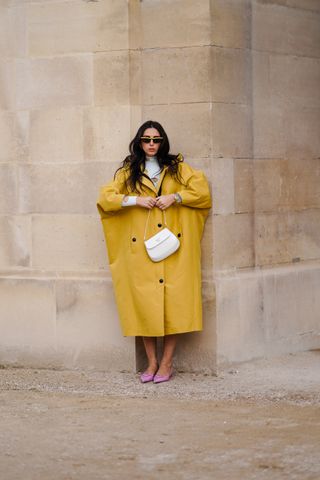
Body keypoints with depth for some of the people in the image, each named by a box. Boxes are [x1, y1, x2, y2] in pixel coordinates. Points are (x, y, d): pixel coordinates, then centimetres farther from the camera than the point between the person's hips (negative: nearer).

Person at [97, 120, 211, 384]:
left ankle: (167, 362, 2)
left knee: (173, 302, -6)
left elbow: (202, 191, 4)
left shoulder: (177, 168, 11)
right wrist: (135, 199, -9)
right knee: (144, 303, -2)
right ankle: (152, 362, 9)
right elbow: (105, 198, 4)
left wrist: (175, 197, -10)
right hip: (140, 248, 1)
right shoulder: (128, 172, 12)